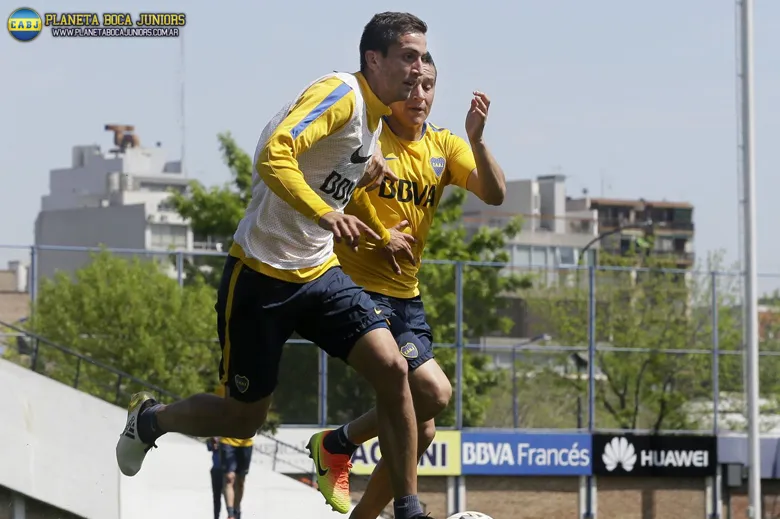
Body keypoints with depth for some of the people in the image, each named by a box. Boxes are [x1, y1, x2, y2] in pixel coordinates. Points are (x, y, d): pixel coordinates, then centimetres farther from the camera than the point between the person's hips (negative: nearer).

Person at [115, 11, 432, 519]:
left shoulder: (376, 116, 10)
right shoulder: (341, 93, -18)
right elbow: (273, 158, -33)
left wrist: (365, 180, 8)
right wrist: (326, 213, -45)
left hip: (319, 274, 7)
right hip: (262, 277, -7)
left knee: (392, 369, -14)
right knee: (244, 418, 5)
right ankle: (149, 419, 35)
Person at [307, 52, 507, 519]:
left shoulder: (443, 146, 8)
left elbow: (495, 194, -6)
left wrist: (477, 140, -21)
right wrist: (375, 238, -17)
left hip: (407, 297, 7)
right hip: (361, 289, -7)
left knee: (420, 429, 5)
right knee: (434, 392, -21)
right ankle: (340, 443, 0)